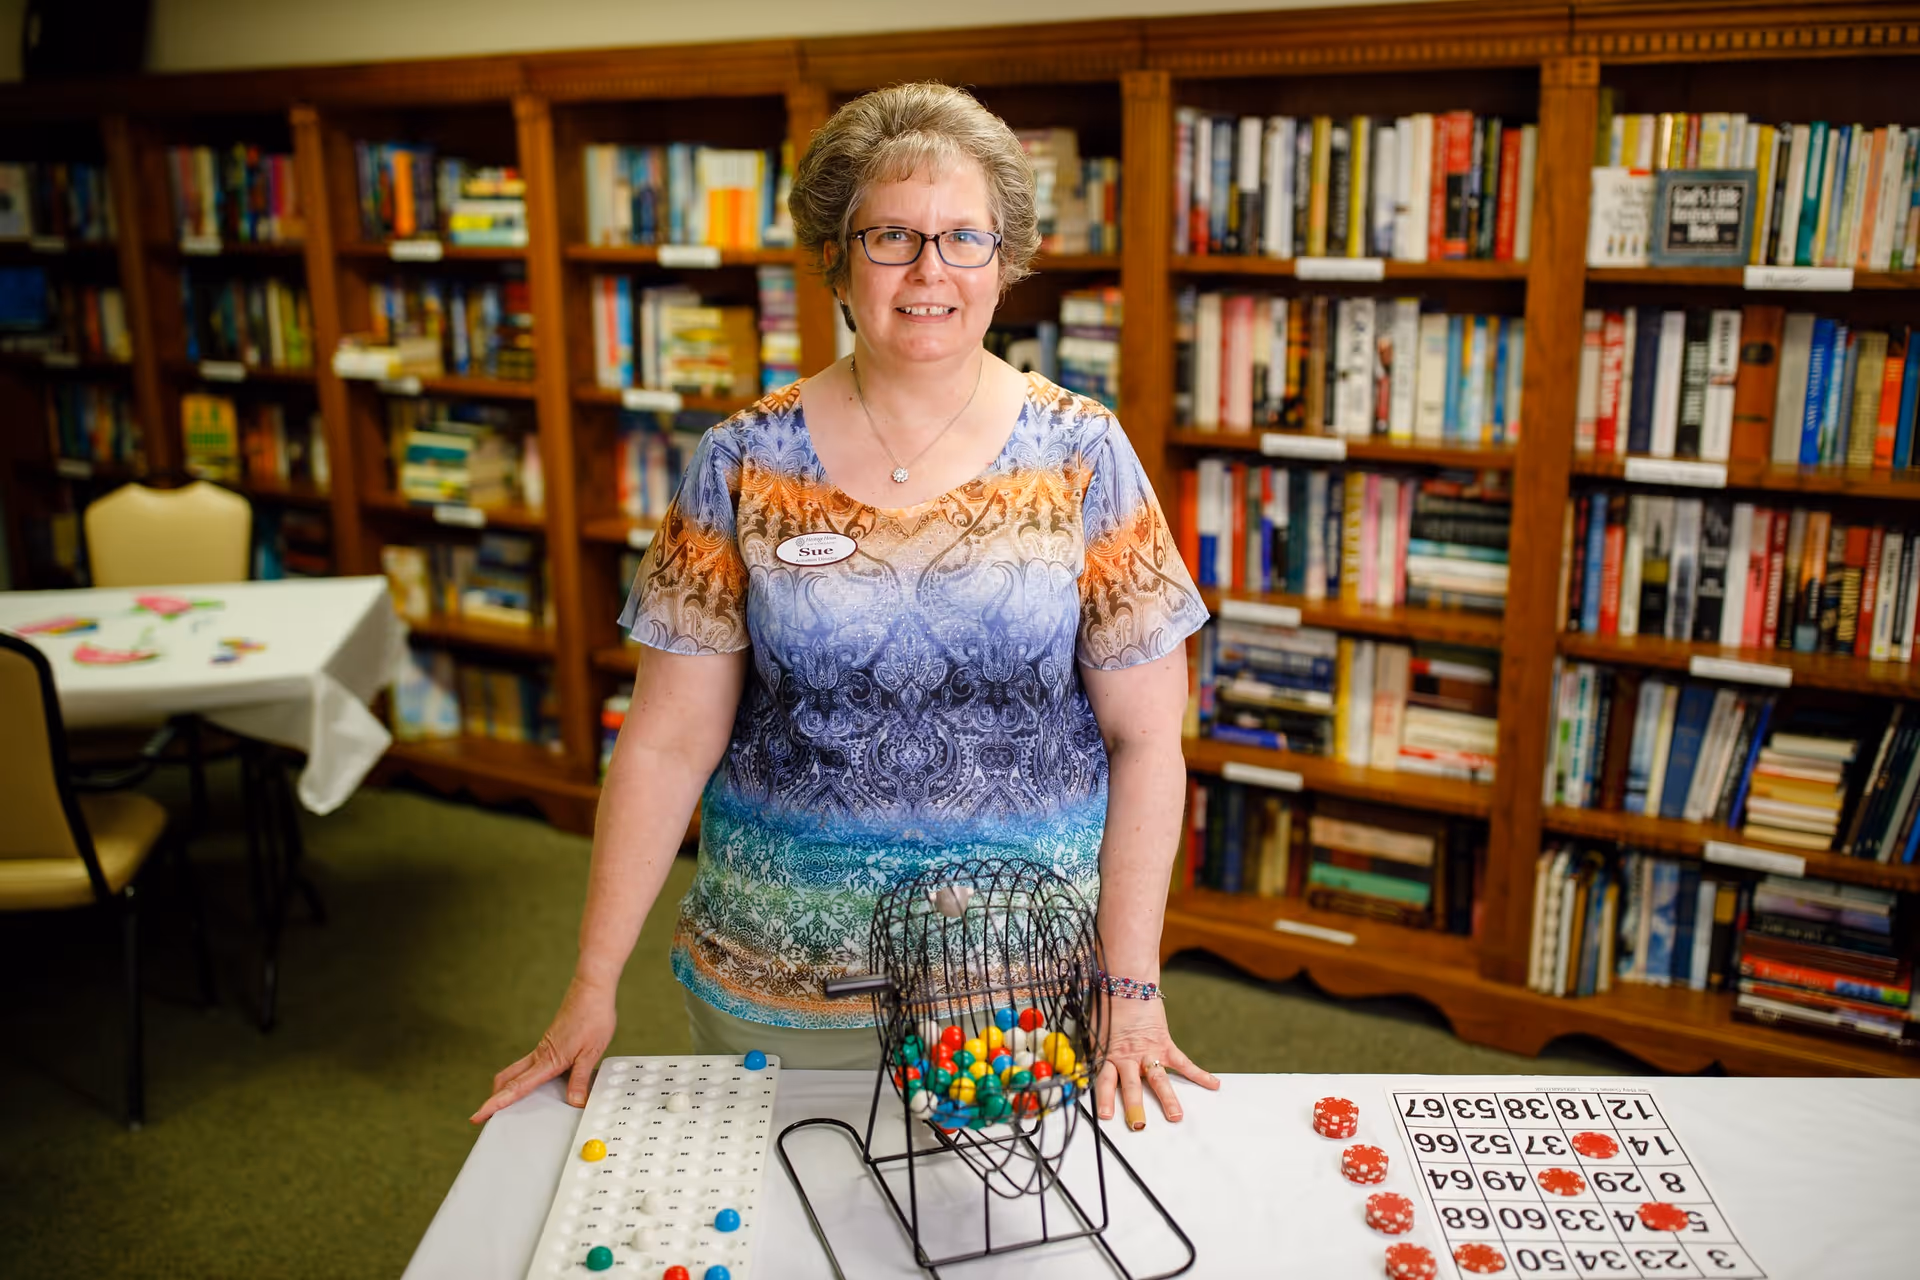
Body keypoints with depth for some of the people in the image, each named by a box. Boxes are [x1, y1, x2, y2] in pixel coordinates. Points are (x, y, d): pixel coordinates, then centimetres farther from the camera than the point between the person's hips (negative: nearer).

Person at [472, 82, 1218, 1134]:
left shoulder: (1080, 457, -6)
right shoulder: (743, 465, -5)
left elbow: (1145, 739, -4)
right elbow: (667, 741, -3)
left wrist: (1131, 986, -7)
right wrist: (592, 987, -3)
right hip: (775, 982, 1)